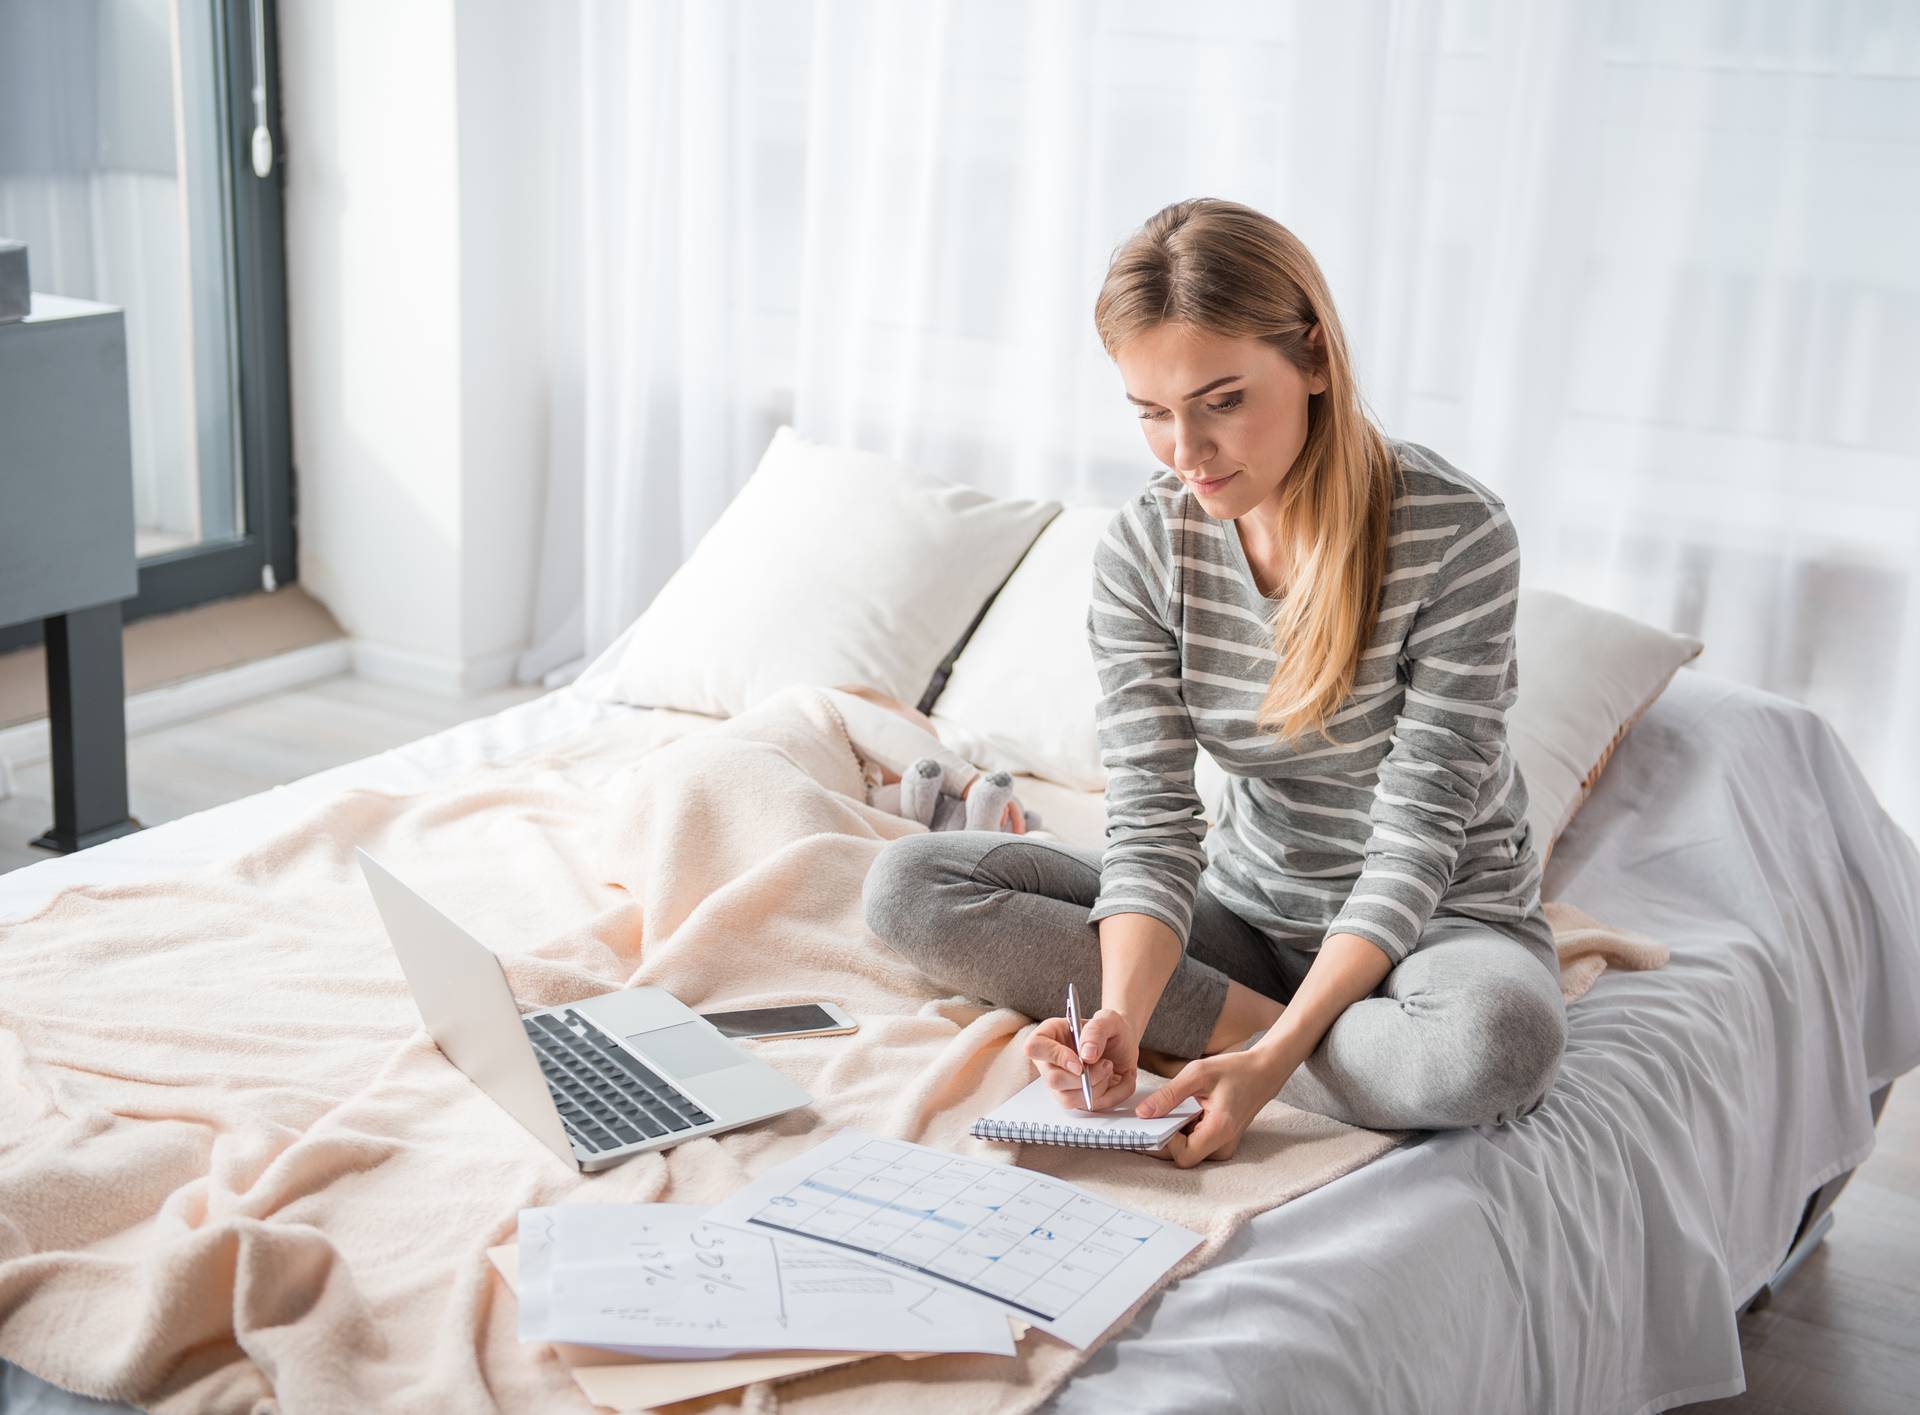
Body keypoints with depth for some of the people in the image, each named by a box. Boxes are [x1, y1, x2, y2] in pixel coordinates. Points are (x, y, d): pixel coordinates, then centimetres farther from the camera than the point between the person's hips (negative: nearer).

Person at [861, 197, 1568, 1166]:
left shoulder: (1456, 536, -21)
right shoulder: (1141, 552, -9)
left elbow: (1415, 836, -22)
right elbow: (1150, 824, -14)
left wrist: (1273, 1058, -33)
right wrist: (1121, 1018, -34)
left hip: (1437, 914, -4)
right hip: (1245, 903, 4)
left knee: (1499, 1043, -41)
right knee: (908, 886, -12)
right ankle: (1254, 1016, -16)